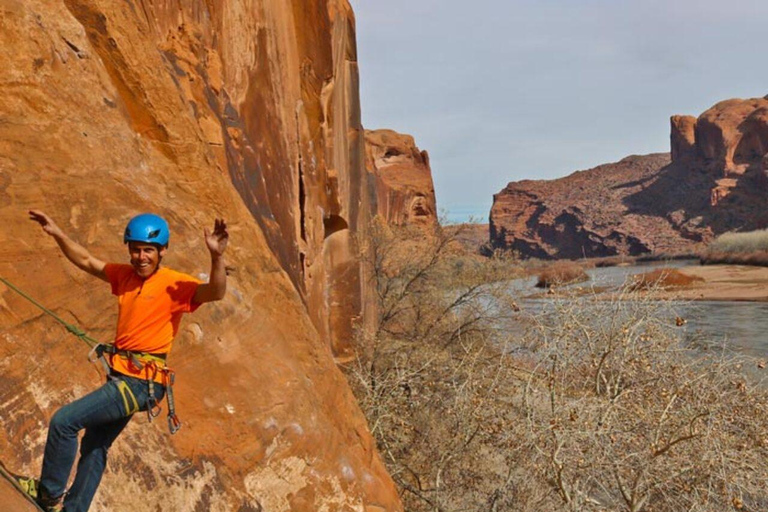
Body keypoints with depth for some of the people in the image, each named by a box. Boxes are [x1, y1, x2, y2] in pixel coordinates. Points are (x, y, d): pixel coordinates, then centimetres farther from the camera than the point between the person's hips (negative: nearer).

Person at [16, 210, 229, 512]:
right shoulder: (126, 275, 9)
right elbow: (86, 261, 20)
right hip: (121, 378, 8)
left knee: (64, 421, -7)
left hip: (141, 382, -8)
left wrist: (216, 257, -46)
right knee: (94, 447, 20)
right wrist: (57, 233, 12)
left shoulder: (175, 285, -13)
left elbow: (215, 293, -30)